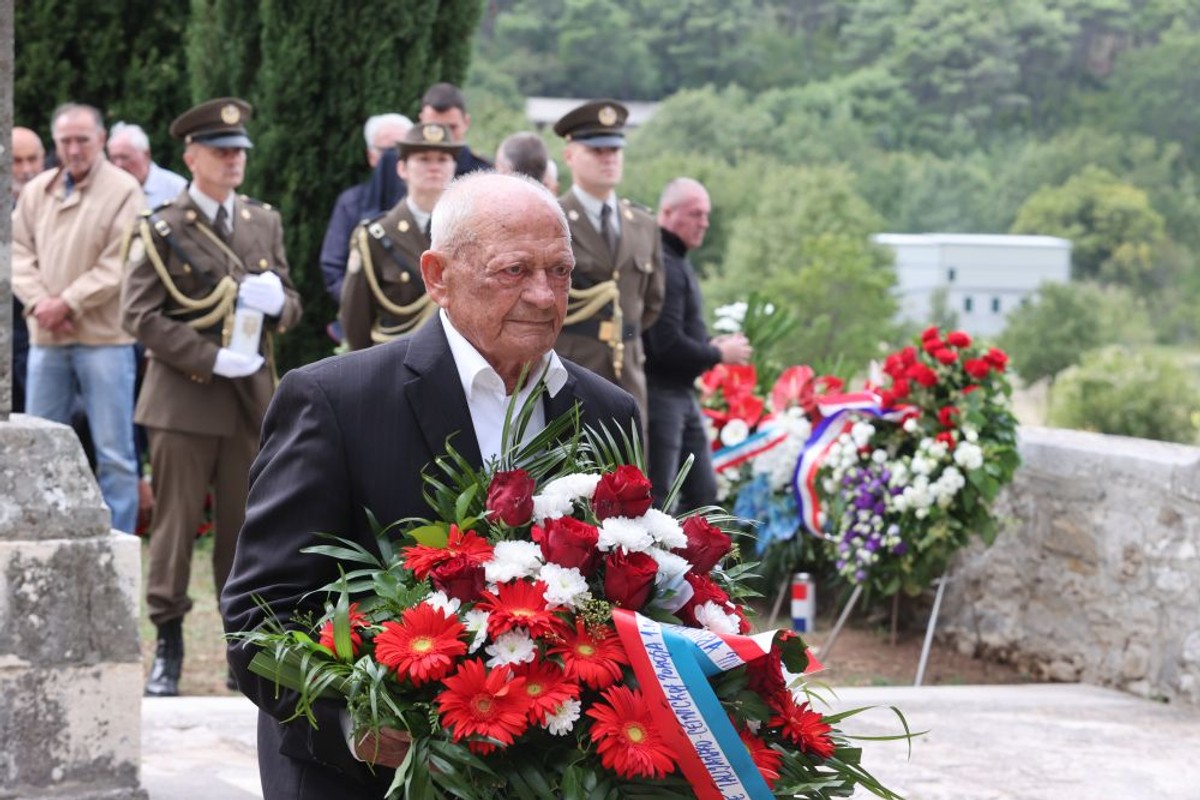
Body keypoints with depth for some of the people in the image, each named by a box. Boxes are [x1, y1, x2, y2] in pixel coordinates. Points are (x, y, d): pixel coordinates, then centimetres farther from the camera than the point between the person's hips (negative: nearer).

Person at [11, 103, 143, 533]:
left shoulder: (124, 190, -5)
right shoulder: (37, 190, 11)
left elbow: (120, 264, -11)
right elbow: (19, 250, 9)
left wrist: (68, 303, -13)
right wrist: (38, 301, -8)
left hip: (103, 337, -5)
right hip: (46, 337, 5)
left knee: (114, 452, -1)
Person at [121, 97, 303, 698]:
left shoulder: (264, 222, 13)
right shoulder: (160, 231, -1)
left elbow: (290, 305, 18)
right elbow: (140, 316, -8)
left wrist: (276, 300, -8)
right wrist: (211, 358, -16)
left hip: (251, 398, 4)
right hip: (184, 397, -4)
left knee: (246, 525, 6)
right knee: (175, 523, -1)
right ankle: (168, 648, 8)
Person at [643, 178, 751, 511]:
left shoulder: (677, 260, 15)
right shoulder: (661, 264, -18)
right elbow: (667, 344, -23)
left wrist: (712, 343, 5)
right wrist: (719, 355, -10)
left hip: (683, 393, 11)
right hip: (660, 393, -11)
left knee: (702, 492, 15)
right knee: (656, 498, -5)